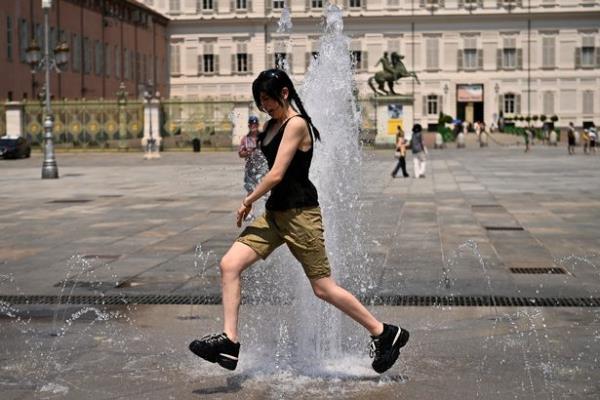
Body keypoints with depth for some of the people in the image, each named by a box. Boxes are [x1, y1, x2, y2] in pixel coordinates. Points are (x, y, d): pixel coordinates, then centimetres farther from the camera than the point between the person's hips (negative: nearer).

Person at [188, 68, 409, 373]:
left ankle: (385, 334, 12)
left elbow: (277, 174, -18)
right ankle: (229, 342, -4)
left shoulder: (296, 124, -14)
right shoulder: (274, 124, 13)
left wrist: (247, 202, -8)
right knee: (229, 265, -4)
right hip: (275, 211, 9)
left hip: (299, 212, -9)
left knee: (323, 288, -3)